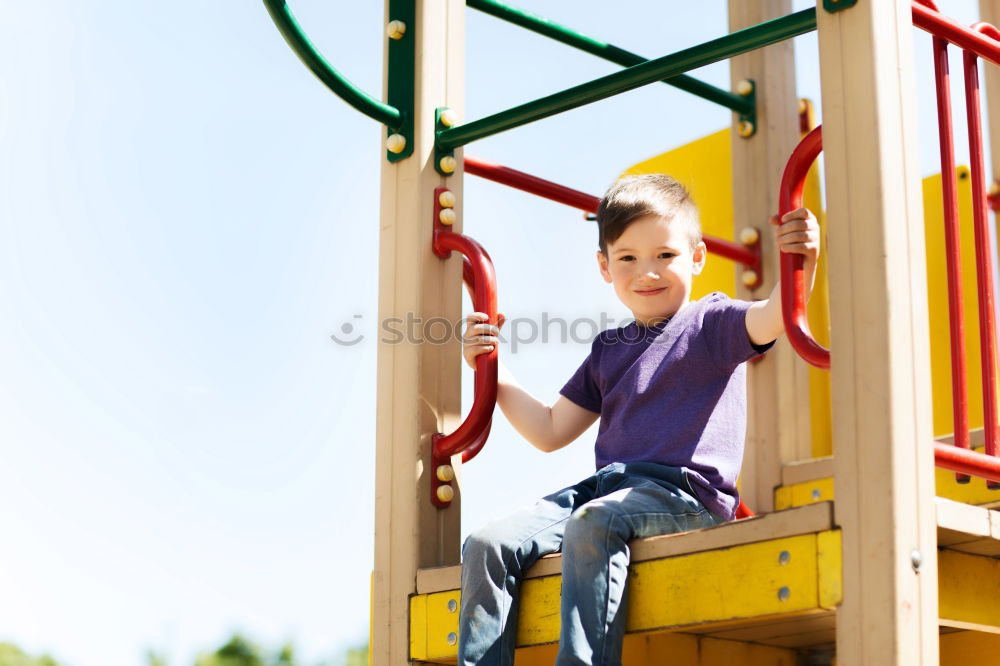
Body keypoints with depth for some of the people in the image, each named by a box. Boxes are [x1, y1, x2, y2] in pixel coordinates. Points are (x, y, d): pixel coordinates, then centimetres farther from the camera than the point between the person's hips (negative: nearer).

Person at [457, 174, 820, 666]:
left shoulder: (711, 322, 7)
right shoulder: (608, 349, 24)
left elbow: (770, 319, -15)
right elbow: (551, 431, 28)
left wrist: (801, 265, -35)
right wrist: (494, 373, 20)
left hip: (685, 491, -6)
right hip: (607, 482, 6)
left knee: (592, 525, -37)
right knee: (488, 545, -12)